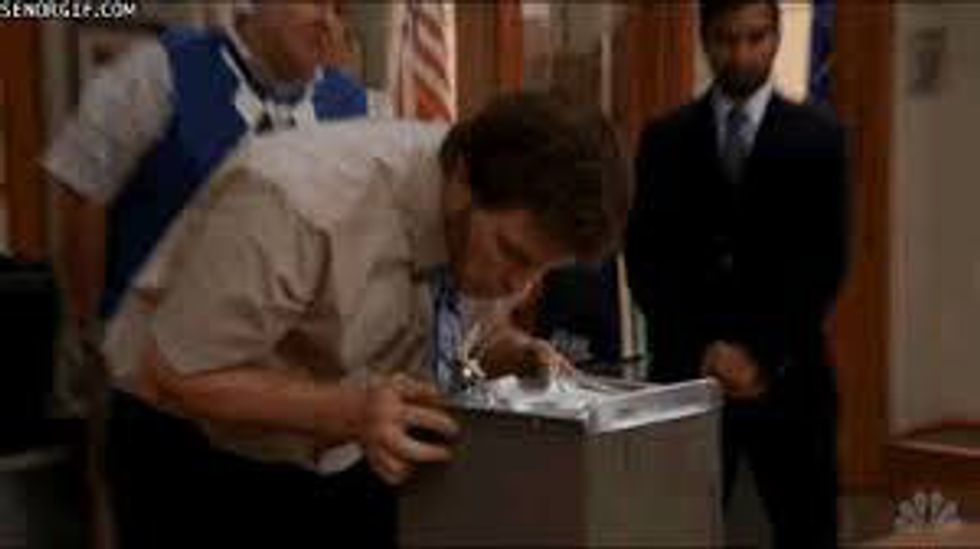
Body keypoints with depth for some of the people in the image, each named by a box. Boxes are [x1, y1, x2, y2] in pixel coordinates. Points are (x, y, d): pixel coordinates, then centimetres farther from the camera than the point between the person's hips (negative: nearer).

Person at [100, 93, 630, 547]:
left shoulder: (505, 222, -14)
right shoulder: (298, 200, -33)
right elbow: (179, 374, -27)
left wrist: (515, 354, -17)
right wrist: (349, 410, -38)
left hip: (347, 460, 5)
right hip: (201, 454, -5)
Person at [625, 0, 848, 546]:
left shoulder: (819, 135, 3)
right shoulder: (665, 138, 6)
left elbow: (825, 261, -3)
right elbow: (646, 257, 1)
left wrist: (764, 355, -11)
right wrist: (700, 349, -10)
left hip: (788, 374, 0)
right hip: (688, 369, 0)